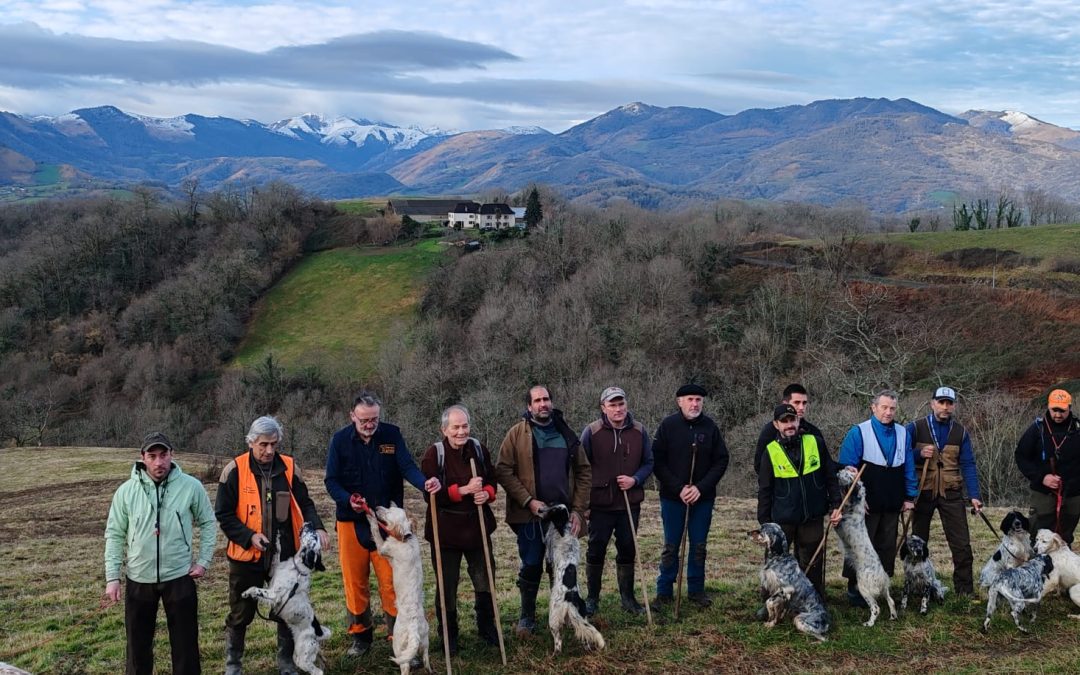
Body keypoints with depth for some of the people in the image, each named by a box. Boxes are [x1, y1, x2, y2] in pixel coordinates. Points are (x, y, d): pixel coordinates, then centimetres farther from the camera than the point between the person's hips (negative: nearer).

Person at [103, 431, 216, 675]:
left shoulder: (191, 486, -9)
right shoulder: (126, 491, -6)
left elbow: (208, 523, 4)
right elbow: (114, 535, 0)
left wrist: (203, 561, -2)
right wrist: (112, 577, -4)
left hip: (179, 576, -1)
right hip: (138, 579, 1)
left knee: (185, 641, 8)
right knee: (138, 643, 13)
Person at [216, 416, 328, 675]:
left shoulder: (289, 467, -1)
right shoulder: (235, 470, -10)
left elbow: (304, 503, 3)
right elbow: (224, 514, -7)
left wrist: (317, 527, -15)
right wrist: (249, 536, -19)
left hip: (285, 555, 3)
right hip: (247, 555, -2)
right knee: (241, 613, 11)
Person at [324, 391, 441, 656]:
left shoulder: (392, 435, -4)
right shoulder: (340, 440, -4)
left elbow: (407, 466, -15)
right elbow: (331, 480, -3)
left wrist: (424, 483, -36)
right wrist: (347, 500, -23)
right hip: (352, 522, 1)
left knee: (391, 580, -2)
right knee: (355, 580, 9)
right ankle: (360, 635, 24)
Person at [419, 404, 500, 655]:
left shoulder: (479, 449, 1)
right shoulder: (433, 454, -12)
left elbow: (492, 479, 11)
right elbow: (431, 494, -17)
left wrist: (487, 493, -12)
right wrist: (463, 490, -25)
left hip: (477, 526, 4)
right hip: (446, 529, -4)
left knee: (485, 580, 13)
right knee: (447, 585, 8)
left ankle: (486, 627, 33)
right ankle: (448, 634, 24)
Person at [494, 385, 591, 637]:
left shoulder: (566, 433, 8)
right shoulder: (517, 434, -2)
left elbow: (584, 472, 9)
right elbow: (503, 471, -7)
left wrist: (578, 510, 0)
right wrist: (529, 501, -15)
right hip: (530, 515, -3)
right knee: (531, 567, 3)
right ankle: (527, 618, 18)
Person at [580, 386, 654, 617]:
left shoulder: (639, 431, 1)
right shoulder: (592, 432, -7)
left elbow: (648, 462, 8)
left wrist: (635, 480, -12)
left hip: (630, 503, 3)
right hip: (600, 504, -2)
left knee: (627, 551, 10)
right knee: (596, 551, 6)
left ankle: (627, 597, 22)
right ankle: (592, 598, 18)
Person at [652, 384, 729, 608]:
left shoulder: (710, 427, 0)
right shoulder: (668, 425, -4)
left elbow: (721, 461, 0)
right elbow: (657, 461, -6)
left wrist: (701, 488, -11)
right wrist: (679, 488, -14)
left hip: (703, 497, 1)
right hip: (672, 497, -1)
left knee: (699, 546, 8)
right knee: (671, 546, 6)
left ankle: (696, 589, 20)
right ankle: (664, 590, 15)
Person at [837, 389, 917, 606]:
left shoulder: (903, 434, 7)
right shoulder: (858, 433, -8)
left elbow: (909, 467, 10)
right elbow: (846, 467, -9)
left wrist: (909, 497, 6)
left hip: (892, 505, 5)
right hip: (866, 503, -5)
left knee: (887, 546, 10)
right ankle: (854, 588, 11)